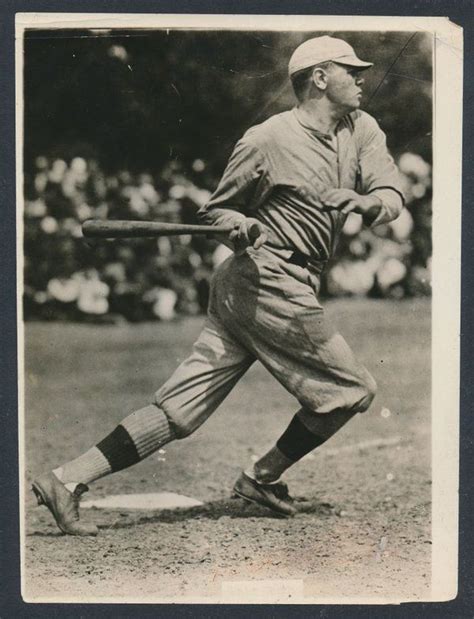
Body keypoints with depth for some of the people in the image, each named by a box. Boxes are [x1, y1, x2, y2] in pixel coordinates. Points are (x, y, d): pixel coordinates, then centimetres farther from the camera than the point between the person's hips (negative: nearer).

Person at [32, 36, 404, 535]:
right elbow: (216, 209, 4)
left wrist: (366, 202, -19)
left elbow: (393, 198, 2)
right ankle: (262, 478, 15)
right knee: (352, 390, 0)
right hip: (269, 283, -7)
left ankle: (67, 480, 1)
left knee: (180, 409, 3)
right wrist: (240, 226, -17)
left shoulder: (361, 131, 13)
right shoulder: (267, 139, -5)